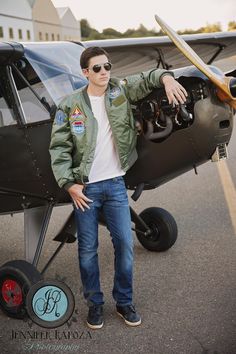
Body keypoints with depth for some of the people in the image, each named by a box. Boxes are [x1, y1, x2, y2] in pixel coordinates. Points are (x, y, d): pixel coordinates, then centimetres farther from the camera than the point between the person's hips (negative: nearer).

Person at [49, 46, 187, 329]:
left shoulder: (120, 91, 3)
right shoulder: (70, 106, -4)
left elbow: (147, 79, 1)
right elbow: (59, 148, -3)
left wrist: (166, 78, -23)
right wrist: (69, 184, -10)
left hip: (115, 184, 2)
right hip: (84, 188, -2)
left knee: (125, 244, 4)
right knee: (88, 248, 7)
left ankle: (124, 301, 24)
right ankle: (94, 303, 26)